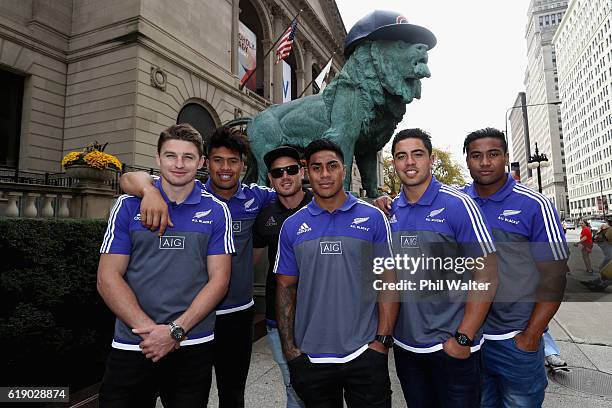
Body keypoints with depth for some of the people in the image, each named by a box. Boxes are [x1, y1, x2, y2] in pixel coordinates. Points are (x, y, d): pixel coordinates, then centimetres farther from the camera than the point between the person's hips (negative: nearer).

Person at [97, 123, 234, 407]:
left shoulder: (216, 211, -1)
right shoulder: (129, 205, 0)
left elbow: (219, 279, -5)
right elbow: (108, 277, -4)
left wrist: (175, 330, -14)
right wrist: (149, 329, -13)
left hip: (194, 348, 0)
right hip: (131, 347, 0)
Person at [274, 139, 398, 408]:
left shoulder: (373, 218, -3)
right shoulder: (292, 226, 1)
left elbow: (388, 281, -2)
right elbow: (286, 288, 4)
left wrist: (383, 340, -8)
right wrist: (289, 350, 1)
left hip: (365, 354, -1)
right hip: (310, 358, 2)